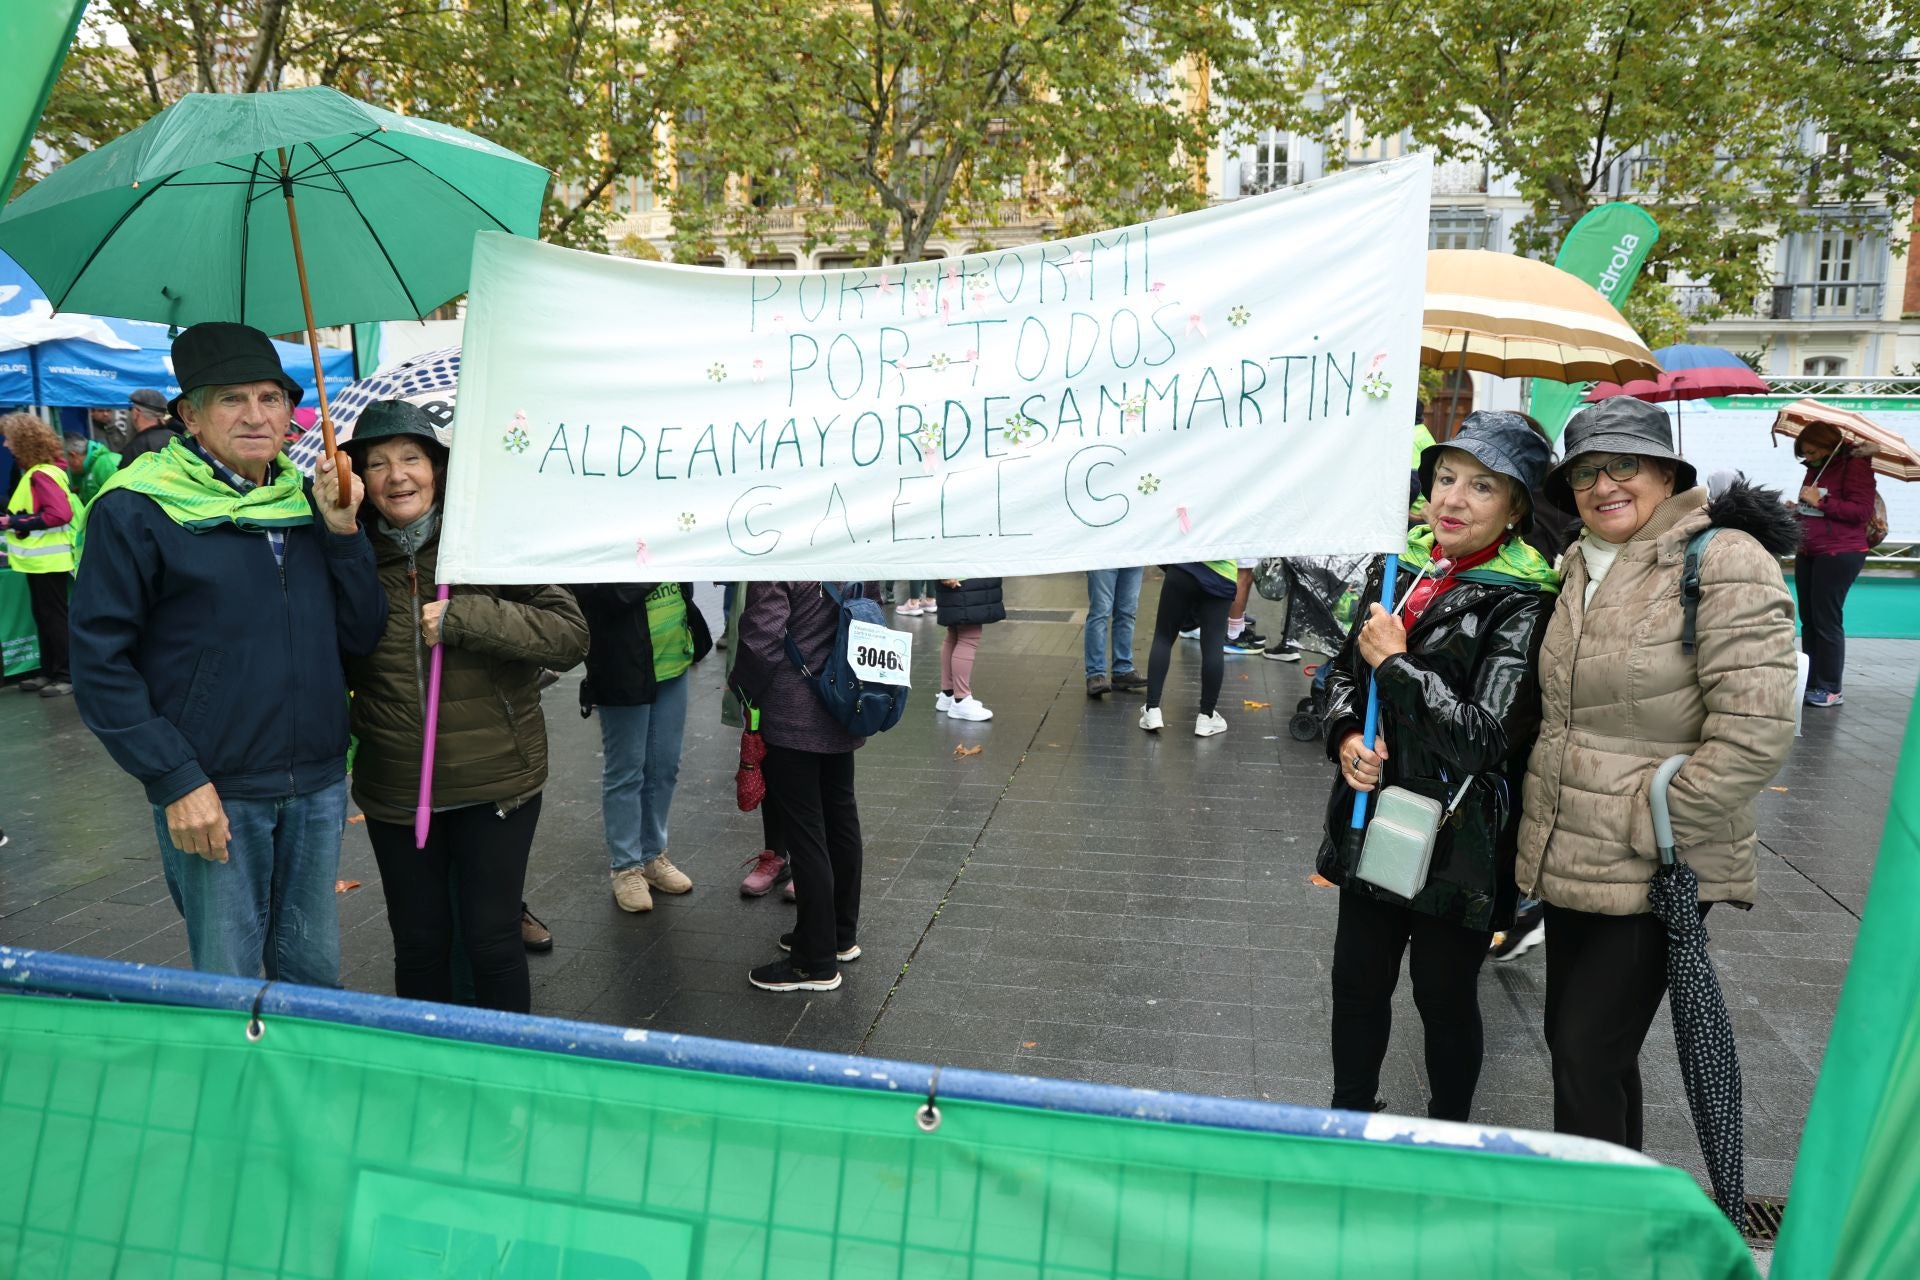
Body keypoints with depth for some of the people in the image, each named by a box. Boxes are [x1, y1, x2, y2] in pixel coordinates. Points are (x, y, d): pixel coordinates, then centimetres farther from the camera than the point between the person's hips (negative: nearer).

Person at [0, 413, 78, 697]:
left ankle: (69, 676, 5)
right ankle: (49, 672, 23)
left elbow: (60, 514, -27)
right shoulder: (35, 471, 11)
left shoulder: (43, 474, -19)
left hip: (49, 558, -10)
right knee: (42, 616, 15)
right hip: (40, 558, 10)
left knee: (54, 617, -2)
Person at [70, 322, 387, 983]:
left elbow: (361, 637, 5)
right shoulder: (134, 510, -7)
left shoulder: (308, 501, 7)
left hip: (318, 786, 4)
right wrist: (174, 781, -13)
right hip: (212, 793, -4)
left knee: (315, 975, 17)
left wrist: (342, 531, -7)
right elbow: (100, 662, -8)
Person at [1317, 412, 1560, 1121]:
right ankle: (1350, 1117, 39)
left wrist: (1395, 664, -18)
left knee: (1444, 995, 13)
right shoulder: (1401, 569, 3)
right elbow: (1345, 672, 15)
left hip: (1456, 841, -5)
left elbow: (1486, 737, -23)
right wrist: (1347, 736, -4)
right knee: (1357, 982, 17)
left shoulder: (1521, 605, -15)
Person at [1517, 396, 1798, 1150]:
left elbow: (1754, 734, -21)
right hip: (1570, 858, 8)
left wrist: (1647, 827, -16)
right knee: (1570, 1040, 18)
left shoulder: (1725, 564, -15)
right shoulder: (1582, 565, 8)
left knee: (1587, 1059, -3)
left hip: (1653, 875, -8)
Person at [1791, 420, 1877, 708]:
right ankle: (1812, 683, 17)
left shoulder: (1854, 465, -9)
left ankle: (1830, 690, 0)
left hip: (1839, 554, -8)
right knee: (1808, 619, 10)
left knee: (1827, 621, -7)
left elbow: (1862, 511, -17)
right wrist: (1799, 509, 8)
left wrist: (1821, 502, -20)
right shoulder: (1815, 469, 14)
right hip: (1809, 553, 8)